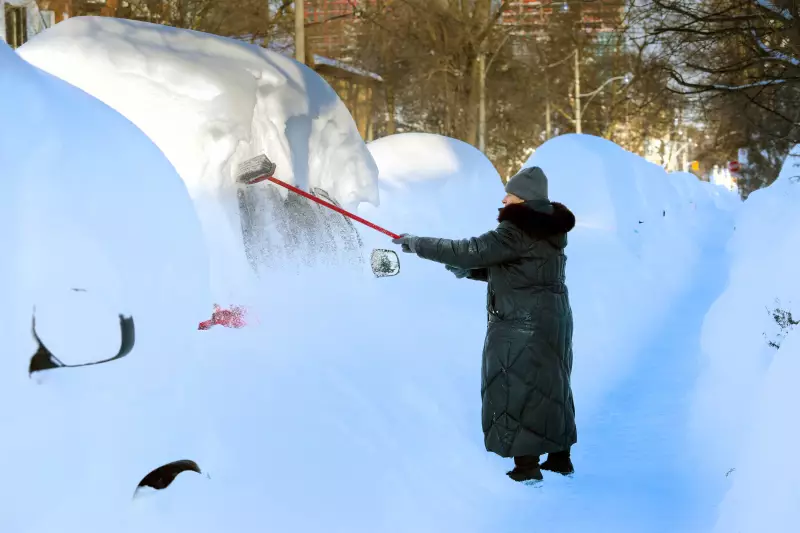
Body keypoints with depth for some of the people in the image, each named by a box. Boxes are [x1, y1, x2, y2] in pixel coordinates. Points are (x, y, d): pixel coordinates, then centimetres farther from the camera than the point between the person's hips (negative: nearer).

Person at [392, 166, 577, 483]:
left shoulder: (518, 231, -20)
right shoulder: (548, 229, 11)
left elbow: (470, 251, -23)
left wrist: (417, 244, -16)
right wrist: (468, 270, 7)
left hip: (521, 326, -9)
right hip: (551, 321, 9)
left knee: (516, 391, 0)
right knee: (548, 389, 17)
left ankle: (527, 466, 4)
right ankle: (560, 458, 27)